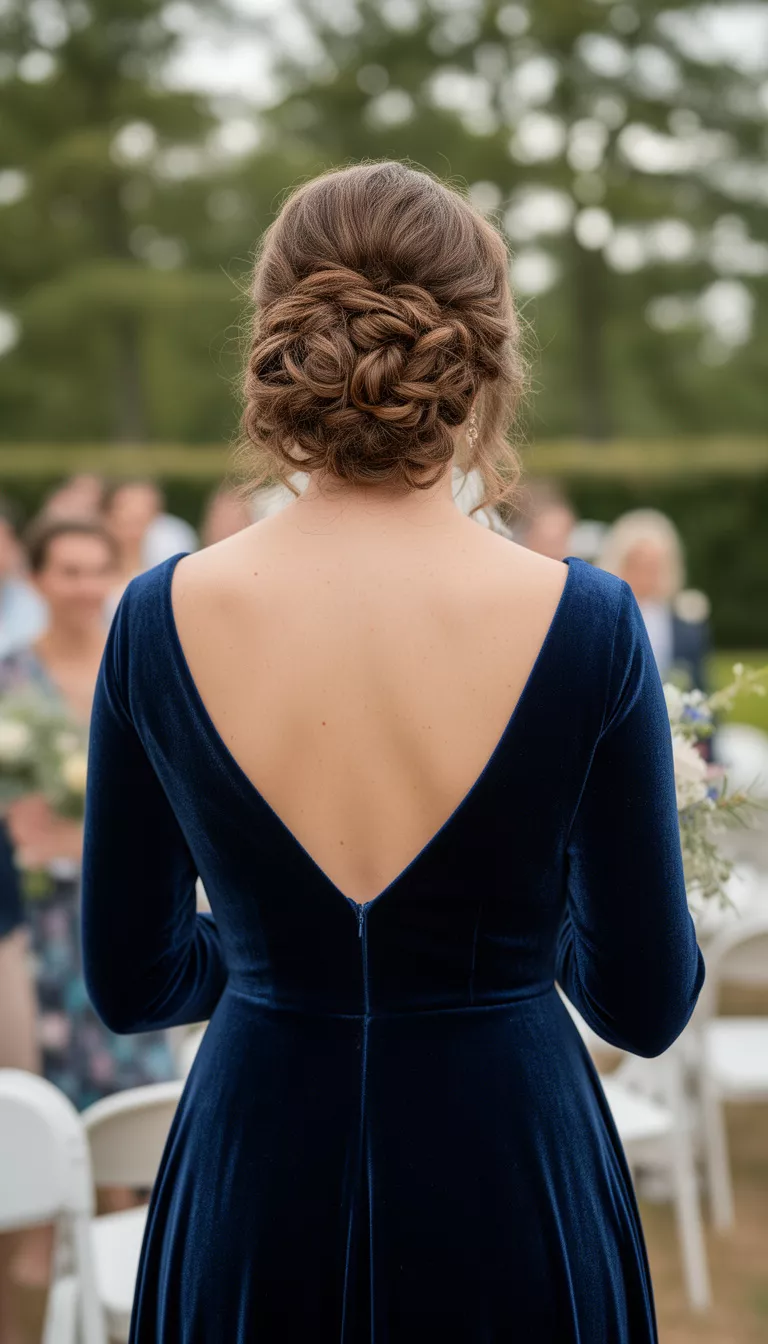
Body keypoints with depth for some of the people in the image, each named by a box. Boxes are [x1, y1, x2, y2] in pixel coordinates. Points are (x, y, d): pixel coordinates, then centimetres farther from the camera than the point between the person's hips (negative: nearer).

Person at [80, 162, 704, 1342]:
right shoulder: (586, 625, -17)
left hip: (257, 1185, 2)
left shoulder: (162, 620, -11)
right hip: (506, 1183, -1)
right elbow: (646, 1005, -7)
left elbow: (129, 982, 0)